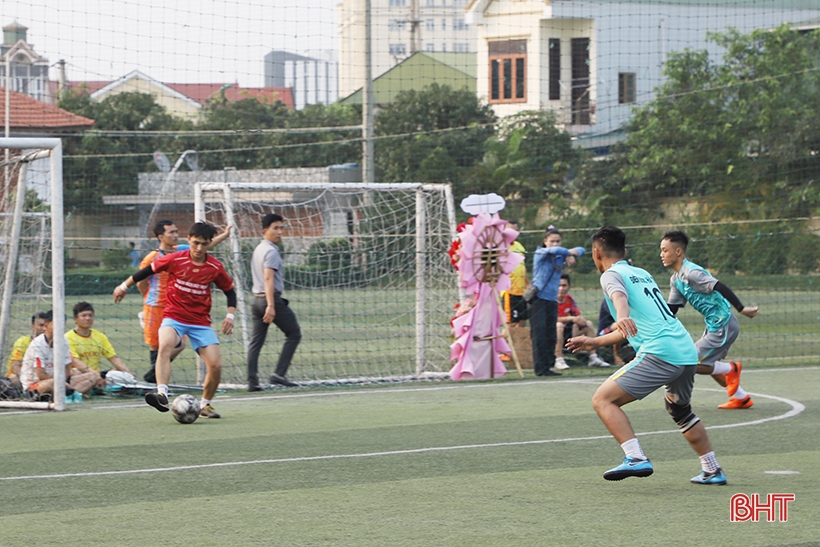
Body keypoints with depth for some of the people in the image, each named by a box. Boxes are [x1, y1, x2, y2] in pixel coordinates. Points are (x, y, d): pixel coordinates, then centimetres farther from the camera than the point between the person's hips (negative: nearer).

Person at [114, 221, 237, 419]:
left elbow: (230, 291, 11)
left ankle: (205, 405, 17)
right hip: (174, 316, -2)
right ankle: (162, 394, -47)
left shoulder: (215, 267, -4)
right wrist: (124, 286, 14)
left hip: (201, 322, 2)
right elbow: (148, 270, 6)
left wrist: (230, 315, -4)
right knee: (165, 345, -35)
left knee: (215, 364, -9)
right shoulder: (175, 260, -9)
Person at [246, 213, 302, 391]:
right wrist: (271, 306, -27)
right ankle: (279, 374, -7)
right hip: (271, 298, -9)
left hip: (258, 299, 9)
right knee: (294, 334, 1)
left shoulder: (259, 249, 15)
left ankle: (252, 381, -1)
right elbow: (268, 278, -22)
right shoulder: (271, 251, -12)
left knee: (256, 341, 5)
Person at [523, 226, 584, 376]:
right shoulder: (540, 253, -3)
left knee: (551, 335, 3)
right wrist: (570, 252, -7)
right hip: (538, 298, -6)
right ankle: (540, 368, -9)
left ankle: (548, 367, 7)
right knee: (539, 334, -8)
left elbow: (580, 250, 13)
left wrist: (572, 255, -8)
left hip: (552, 300, 6)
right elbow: (554, 250, -22)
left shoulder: (560, 257, 12)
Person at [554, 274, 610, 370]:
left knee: (588, 324, 4)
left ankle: (593, 358, 1)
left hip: (566, 335, 8)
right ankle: (559, 360, -41)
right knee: (559, 325, -38)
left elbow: (578, 315, 9)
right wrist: (571, 318, -29)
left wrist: (581, 319, -17)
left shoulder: (569, 299, 7)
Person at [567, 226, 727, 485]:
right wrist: (595, 342, 46)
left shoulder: (611, 275, 3)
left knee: (603, 399, -7)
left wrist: (622, 318, -43)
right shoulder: (642, 274, 28)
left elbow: (619, 298, -22)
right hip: (688, 351, 8)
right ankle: (712, 471, 35)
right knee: (680, 410, 32)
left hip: (659, 354, -8)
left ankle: (636, 458, -22)